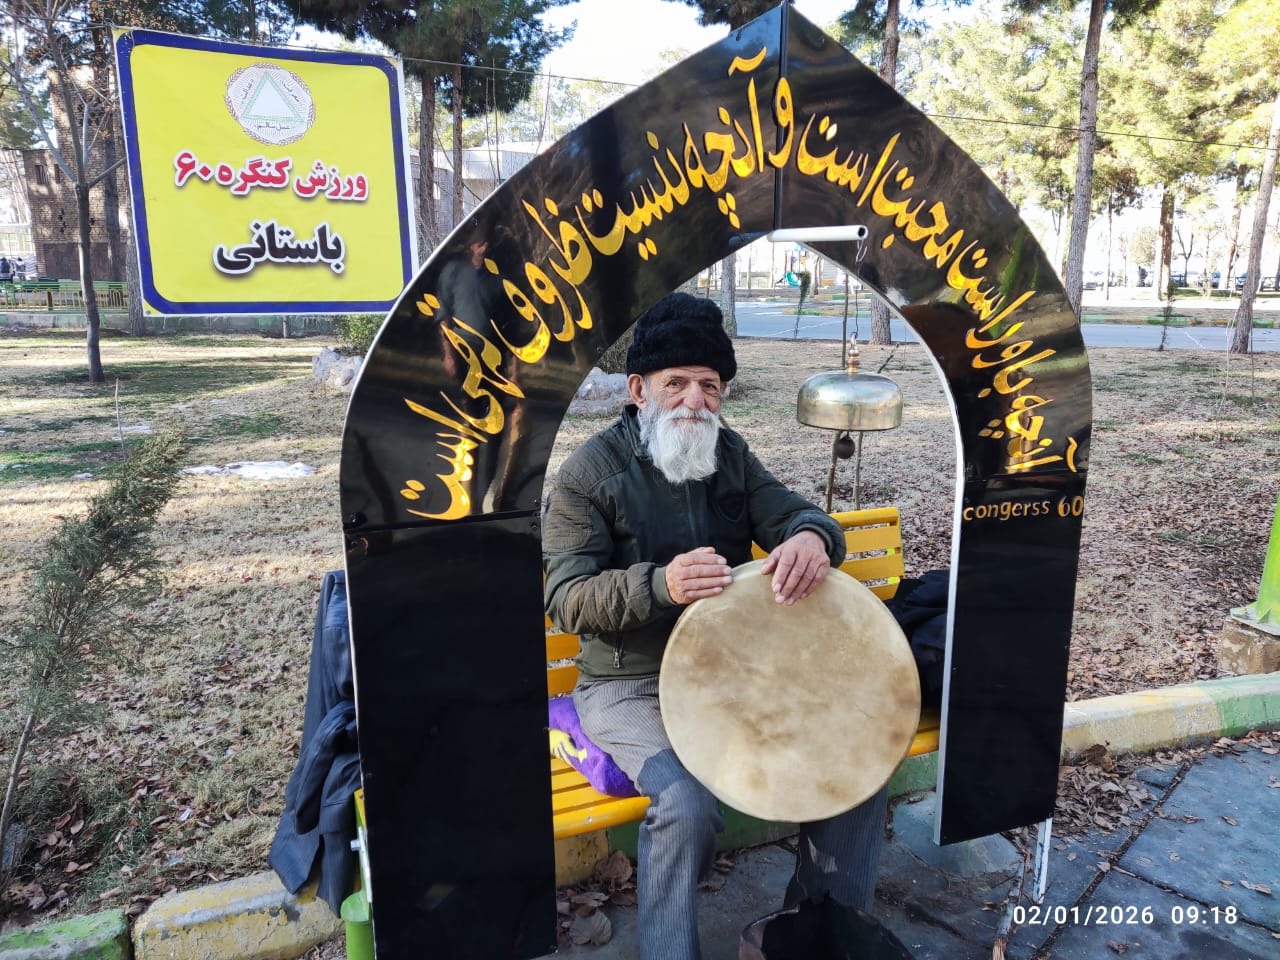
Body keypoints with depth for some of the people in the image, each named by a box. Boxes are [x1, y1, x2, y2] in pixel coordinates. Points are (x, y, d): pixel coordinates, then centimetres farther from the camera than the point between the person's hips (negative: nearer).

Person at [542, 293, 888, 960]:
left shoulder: (730, 454, 7)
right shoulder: (590, 471, -9)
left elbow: (795, 514, -1)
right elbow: (567, 600, -16)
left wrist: (811, 537, -28)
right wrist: (659, 585, -36)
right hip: (630, 688, -5)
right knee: (687, 801, -31)